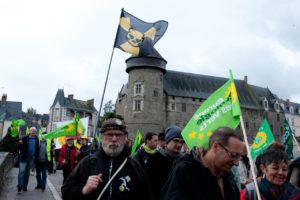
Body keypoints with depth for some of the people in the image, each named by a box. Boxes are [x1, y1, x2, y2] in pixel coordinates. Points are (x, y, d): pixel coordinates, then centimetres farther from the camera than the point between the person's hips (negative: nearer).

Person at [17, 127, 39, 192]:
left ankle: (25, 186, 18)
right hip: (24, 158, -4)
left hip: (31, 158, 4)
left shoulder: (36, 139, 5)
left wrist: (35, 156, 2)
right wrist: (20, 143, -24)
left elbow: (37, 149, 15)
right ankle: (20, 186, -7)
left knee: (27, 172, 10)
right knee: (22, 171, -11)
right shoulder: (25, 138, -6)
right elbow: (19, 147, -3)